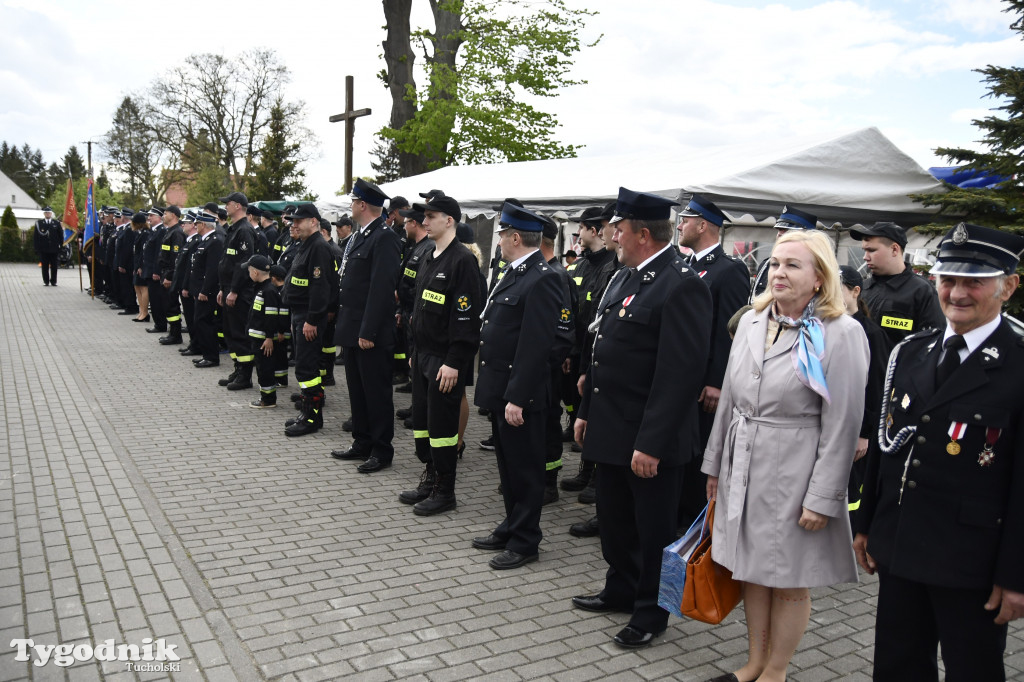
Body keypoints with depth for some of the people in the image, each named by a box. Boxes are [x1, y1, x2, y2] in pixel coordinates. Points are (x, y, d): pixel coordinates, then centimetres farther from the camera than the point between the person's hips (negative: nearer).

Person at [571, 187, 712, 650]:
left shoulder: (682, 285, -20)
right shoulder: (623, 278, 9)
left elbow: (680, 373, -23)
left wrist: (651, 443, -23)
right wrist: (586, 412, 15)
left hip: (650, 439, -8)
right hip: (610, 430, 9)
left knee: (653, 528, 11)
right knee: (614, 519, 23)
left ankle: (652, 610, 30)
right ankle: (621, 589, 43)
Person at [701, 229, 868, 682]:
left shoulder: (842, 333, -12)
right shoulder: (751, 321, 6)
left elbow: (842, 425, -13)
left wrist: (822, 498, -15)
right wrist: (716, 464, 13)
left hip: (793, 472, -6)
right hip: (742, 467, 6)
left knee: (789, 580, 9)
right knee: (751, 569, 17)